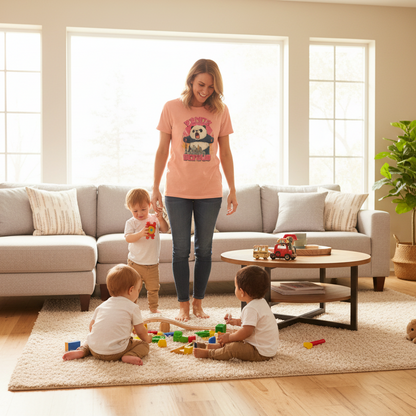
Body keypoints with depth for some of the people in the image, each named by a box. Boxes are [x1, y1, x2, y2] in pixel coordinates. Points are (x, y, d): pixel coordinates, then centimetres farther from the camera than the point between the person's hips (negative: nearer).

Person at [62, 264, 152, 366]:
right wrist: (147, 338, 28)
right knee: (144, 345, 9)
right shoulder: (133, 307, 1)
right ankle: (129, 356, -17)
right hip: (116, 351, -5)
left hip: (94, 349, 6)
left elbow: (91, 325, 21)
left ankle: (82, 350, 8)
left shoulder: (103, 305, 17)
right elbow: (141, 331, 7)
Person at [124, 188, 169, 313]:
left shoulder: (154, 219, 3)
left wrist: (161, 219, -23)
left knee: (153, 288, 13)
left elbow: (165, 229, -6)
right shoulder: (131, 222, -6)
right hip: (135, 263, -3)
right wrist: (140, 234, -36)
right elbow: (128, 238, -19)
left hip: (152, 263, 3)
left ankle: (153, 308, 29)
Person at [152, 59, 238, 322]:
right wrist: (155, 188, -1)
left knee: (204, 249, 8)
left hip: (210, 192, 2)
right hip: (177, 191, -1)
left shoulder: (221, 111, 3)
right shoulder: (172, 108, -1)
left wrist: (233, 190, 6)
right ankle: (183, 305, 15)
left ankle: (198, 303, 21)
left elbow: (225, 153, 8)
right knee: (181, 249, 4)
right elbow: (162, 151, 3)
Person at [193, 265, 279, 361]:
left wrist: (229, 337, -15)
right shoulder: (261, 302, 8)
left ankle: (208, 353, -6)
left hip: (261, 353, -11)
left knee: (233, 348, -19)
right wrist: (237, 322, 24)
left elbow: (246, 331, -28)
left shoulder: (251, 308, -25)